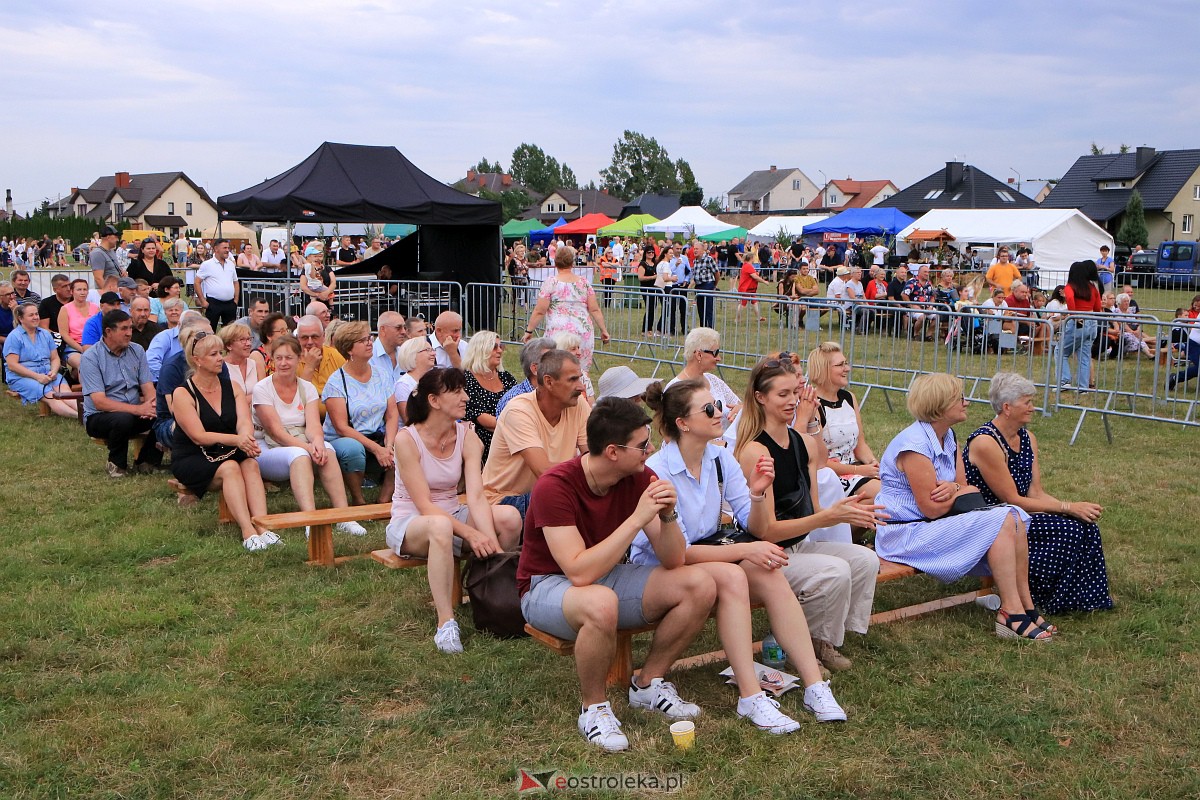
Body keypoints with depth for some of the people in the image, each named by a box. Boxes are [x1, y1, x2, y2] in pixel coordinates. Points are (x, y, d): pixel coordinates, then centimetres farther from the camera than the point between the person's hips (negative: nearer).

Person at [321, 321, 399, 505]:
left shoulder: (381, 376, 9)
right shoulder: (336, 382, -7)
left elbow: (392, 415, 2)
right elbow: (341, 428, -15)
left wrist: (388, 445, -17)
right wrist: (376, 448, -23)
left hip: (379, 438, 4)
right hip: (342, 441, -4)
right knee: (353, 448, -38)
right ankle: (358, 500, -16)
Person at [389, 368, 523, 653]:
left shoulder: (467, 437, -5)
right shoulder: (407, 440, -17)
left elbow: (476, 496, -16)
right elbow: (424, 505, -23)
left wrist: (493, 545, -32)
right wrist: (470, 534, -34)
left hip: (452, 515, 5)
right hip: (409, 524, -5)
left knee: (509, 517, -23)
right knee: (440, 526, -41)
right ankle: (445, 622, -36)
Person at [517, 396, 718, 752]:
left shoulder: (640, 478, -9)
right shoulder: (555, 486, -26)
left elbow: (672, 561, -8)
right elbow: (580, 572, -35)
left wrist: (668, 515, -27)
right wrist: (637, 518, -35)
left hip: (607, 575, 6)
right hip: (547, 586, -6)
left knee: (700, 585, -13)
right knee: (601, 603, -41)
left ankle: (647, 684, 6)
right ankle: (594, 708, -14)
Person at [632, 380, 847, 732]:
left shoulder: (721, 459, -1)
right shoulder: (657, 472, -20)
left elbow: (757, 529, 0)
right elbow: (676, 552, -22)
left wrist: (757, 493, -21)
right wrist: (746, 550, -25)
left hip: (706, 553, 6)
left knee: (770, 573, -22)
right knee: (731, 576, -33)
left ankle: (814, 685, -22)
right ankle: (751, 698, -30)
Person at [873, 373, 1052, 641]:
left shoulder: (948, 437, 9)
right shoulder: (914, 446, -21)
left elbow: (963, 486, 7)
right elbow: (932, 509, -21)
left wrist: (953, 488, -17)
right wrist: (964, 492, -4)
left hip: (930, 526, 9)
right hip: (907, 533, -9)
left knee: (1013, 516, -6)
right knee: (1000, 522, -20)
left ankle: (1024, 605, -5)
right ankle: (1012, 612, -16)